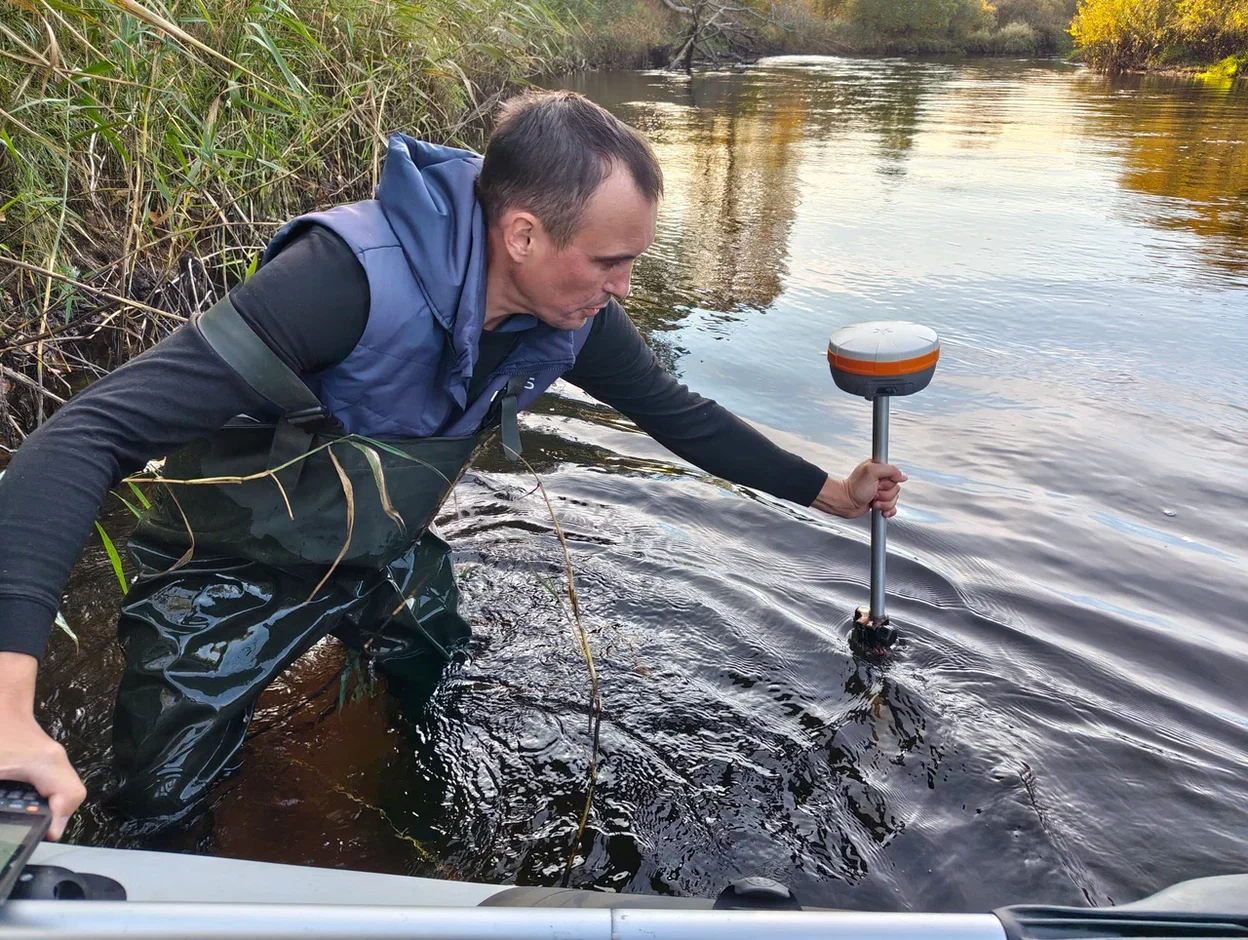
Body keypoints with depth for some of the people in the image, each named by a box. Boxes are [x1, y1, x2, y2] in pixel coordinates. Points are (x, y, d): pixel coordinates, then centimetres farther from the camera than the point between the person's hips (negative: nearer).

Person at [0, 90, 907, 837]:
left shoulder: (570, 312, -18)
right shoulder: (357, 276, -39)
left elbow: (674, 410, 0)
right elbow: (93, 431, -41)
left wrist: (824, 491, 3)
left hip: (388, 557, 5)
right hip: (238, 568, -5)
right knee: (157, 803, 1)